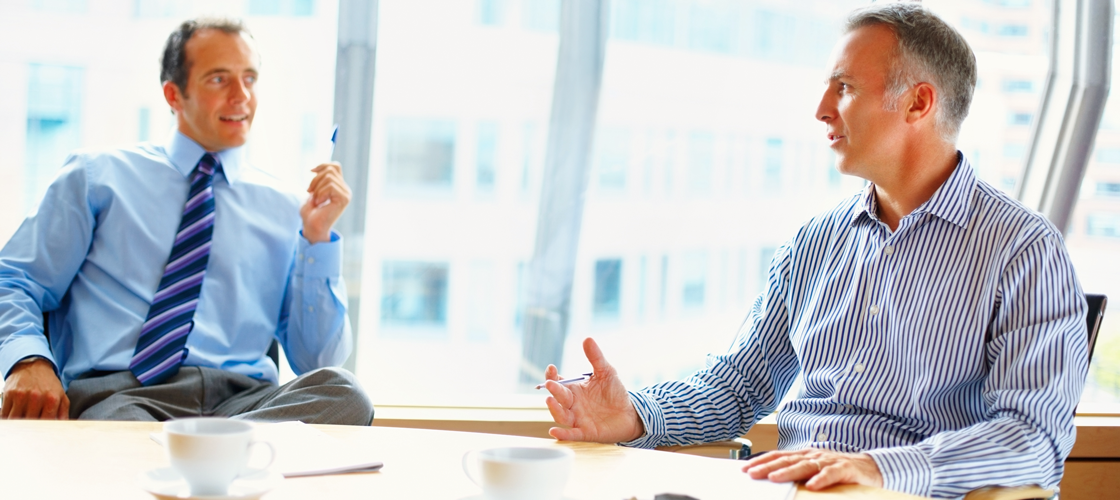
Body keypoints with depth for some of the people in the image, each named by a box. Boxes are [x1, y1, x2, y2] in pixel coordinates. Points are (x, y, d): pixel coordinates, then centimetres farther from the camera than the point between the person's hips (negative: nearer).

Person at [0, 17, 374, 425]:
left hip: (241, 399, 4)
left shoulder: (284, 209, 18)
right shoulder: (97, 178, 16)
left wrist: (318, 239, 2)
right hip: (115, 394, -4)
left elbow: (317, 361, 13)